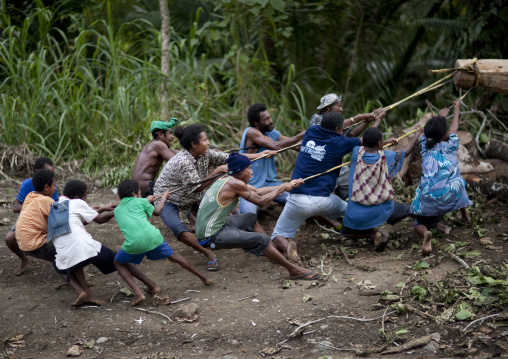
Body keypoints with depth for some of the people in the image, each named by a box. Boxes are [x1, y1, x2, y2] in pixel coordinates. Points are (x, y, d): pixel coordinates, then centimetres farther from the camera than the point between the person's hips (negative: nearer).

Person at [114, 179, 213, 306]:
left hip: (133, 243, 0)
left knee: (119, 263, 25)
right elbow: (157, 212, 31)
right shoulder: (140, 201, 16)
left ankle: (138, 293, 5)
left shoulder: (117, 210, 24)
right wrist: (164, 197, 49)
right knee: (173, 256, 24)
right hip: (152, 236, 1)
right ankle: (204, 278, 34)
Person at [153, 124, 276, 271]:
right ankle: (208, 253, -23)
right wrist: (218, 171, -29)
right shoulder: (183, 162, -34)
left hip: (191, 198, 9)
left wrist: (260, 155, -8)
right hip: (168, 200, -9)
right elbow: (196, 187, -30)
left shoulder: (204, 154, -9)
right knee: (179, 230, -32)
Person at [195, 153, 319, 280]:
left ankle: (275, 251, 29)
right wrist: (282, 188, -1)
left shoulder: (227, 179, 9)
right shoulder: (235, 184, -20)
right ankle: (294, 271, -6)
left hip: (205, 226, 10)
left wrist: (288, 185, 15)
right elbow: (261, 202, -13)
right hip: (212, 235, -10)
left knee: (251, 218, 24)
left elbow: (258, 191, 15)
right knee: (261, 240, -15)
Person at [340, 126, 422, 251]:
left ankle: (373, 232, -3)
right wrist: (417, 134, 30)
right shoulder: (386, 156, -7)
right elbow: (406, 151, 13)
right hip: (381, 210, 4)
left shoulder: (357, 152, -5)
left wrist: (387, 142, 34)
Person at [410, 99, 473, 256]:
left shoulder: (425, 145, 8)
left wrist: (441, 116, 47)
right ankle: (464, 215, 39)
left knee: (419, 225, 13)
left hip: (427, 198, 0)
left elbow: (429, 132, 30)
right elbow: (454, 128, 23)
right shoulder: (450, 146, 4)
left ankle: (426, 234, -25)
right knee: (457, 181, 34)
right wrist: (456, 110, 41)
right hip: (449, 195, 0)